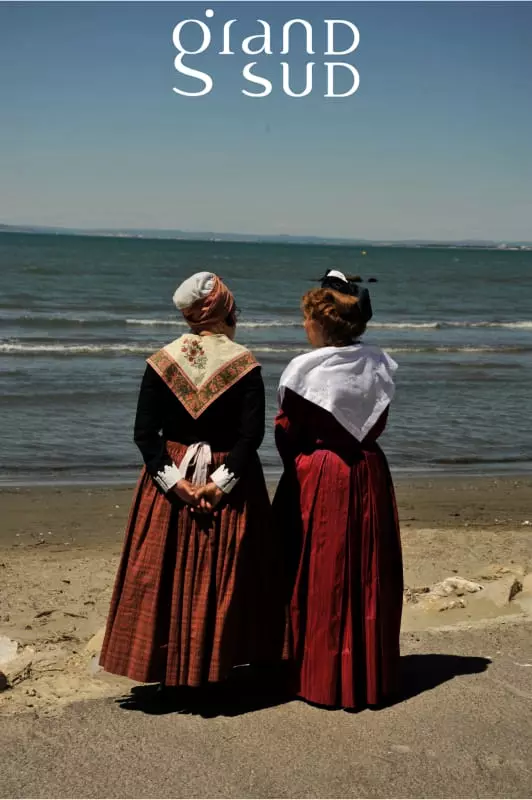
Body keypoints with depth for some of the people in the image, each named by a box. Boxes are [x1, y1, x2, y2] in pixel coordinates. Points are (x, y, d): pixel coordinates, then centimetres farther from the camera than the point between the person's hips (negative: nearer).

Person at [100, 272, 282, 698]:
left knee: (165, 575, 10)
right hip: (231, 484, -2)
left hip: (170, 477, 2)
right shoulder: (245, 364, -7)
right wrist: (221, 482, -15)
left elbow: (145, 432, -7)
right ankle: (213, 669, 15)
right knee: (223, 579, 8)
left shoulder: (161, 361, -2)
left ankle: (169, 675, 17)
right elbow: (252, 434, -15)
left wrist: (174, 481, -10)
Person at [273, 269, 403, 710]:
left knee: (318, 578, 7)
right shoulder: (379, 365, 0)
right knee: (367, 575, 13)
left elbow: (286, 431, -5)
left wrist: (297, 465, 12)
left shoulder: (307, 368, -13)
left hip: (317, 479, -4)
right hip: (369, 476, 5)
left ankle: (317, 676, 15)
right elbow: (376, 425, 7)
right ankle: (370, 675, 23)